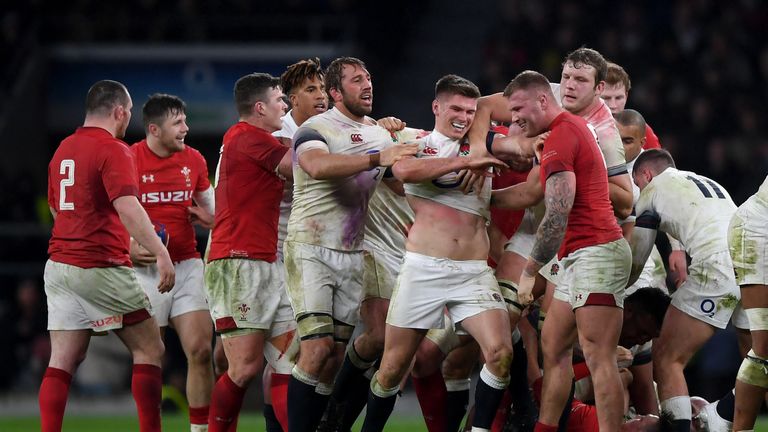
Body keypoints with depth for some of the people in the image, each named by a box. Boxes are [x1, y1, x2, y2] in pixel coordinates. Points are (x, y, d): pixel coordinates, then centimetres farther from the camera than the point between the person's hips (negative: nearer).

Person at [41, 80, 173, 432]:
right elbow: (128, 208, -24)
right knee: (149, 350, 4)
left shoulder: (64, 148, 13)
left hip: (59, 265, 7)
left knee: (62, 362, 3)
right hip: (101, 268, -7)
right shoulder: (113, 150, -10)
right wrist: (161, 253, -29)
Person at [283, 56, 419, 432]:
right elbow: (318, 165, -31)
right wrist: (376, 158, -37)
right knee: (317, 349, -18)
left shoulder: (382, 135, 14)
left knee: (337, 356, 3)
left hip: (352, 256, 7)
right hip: (311, 250, -7)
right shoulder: (315, 129, -9)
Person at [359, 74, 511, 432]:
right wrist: (464, 163, -18)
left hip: (474, 273, 3)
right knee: (393, 366, 0)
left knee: (500, 354, -17)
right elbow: (403, 170, -17)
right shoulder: (419, 144, 5)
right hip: (424, 268, -3)